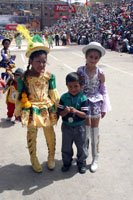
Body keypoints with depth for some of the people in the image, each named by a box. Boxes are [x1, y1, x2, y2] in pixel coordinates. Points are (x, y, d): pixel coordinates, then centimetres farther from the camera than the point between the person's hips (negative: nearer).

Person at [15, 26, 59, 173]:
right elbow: (20, 96, -3)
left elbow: (54, 95, 2)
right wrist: (18, 112, 3)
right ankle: (34, 159, 33)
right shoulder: (24, 78, -11)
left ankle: (51, 157, 36)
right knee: (31, 135, 12)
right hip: (31, 110, -1)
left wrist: (57, 109, 7)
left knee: (50, 134, 13)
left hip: (47, 109, 2)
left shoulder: (49, 76, -7)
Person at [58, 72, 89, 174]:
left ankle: (81, 163, 34)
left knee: (81, 146, 13)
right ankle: (67, 162, 36)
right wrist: (65, 111, -28)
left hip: (79, 127, -1)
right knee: (66, 146, 15)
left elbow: (85, 114, -14)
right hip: (67, 126, 2)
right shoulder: (64, 97, -7)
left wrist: (76, 111, -30)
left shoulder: (83, 98, -13)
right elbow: (60, 113, -6)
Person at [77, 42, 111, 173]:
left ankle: (95, 159, 22)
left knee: (95, 130, 8)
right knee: (86, 130, 9)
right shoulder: (80, 71, -6)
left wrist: (104, 108, 1)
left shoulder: (100, 74, -6)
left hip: (96, 104, 0)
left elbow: (103, 91, 1)